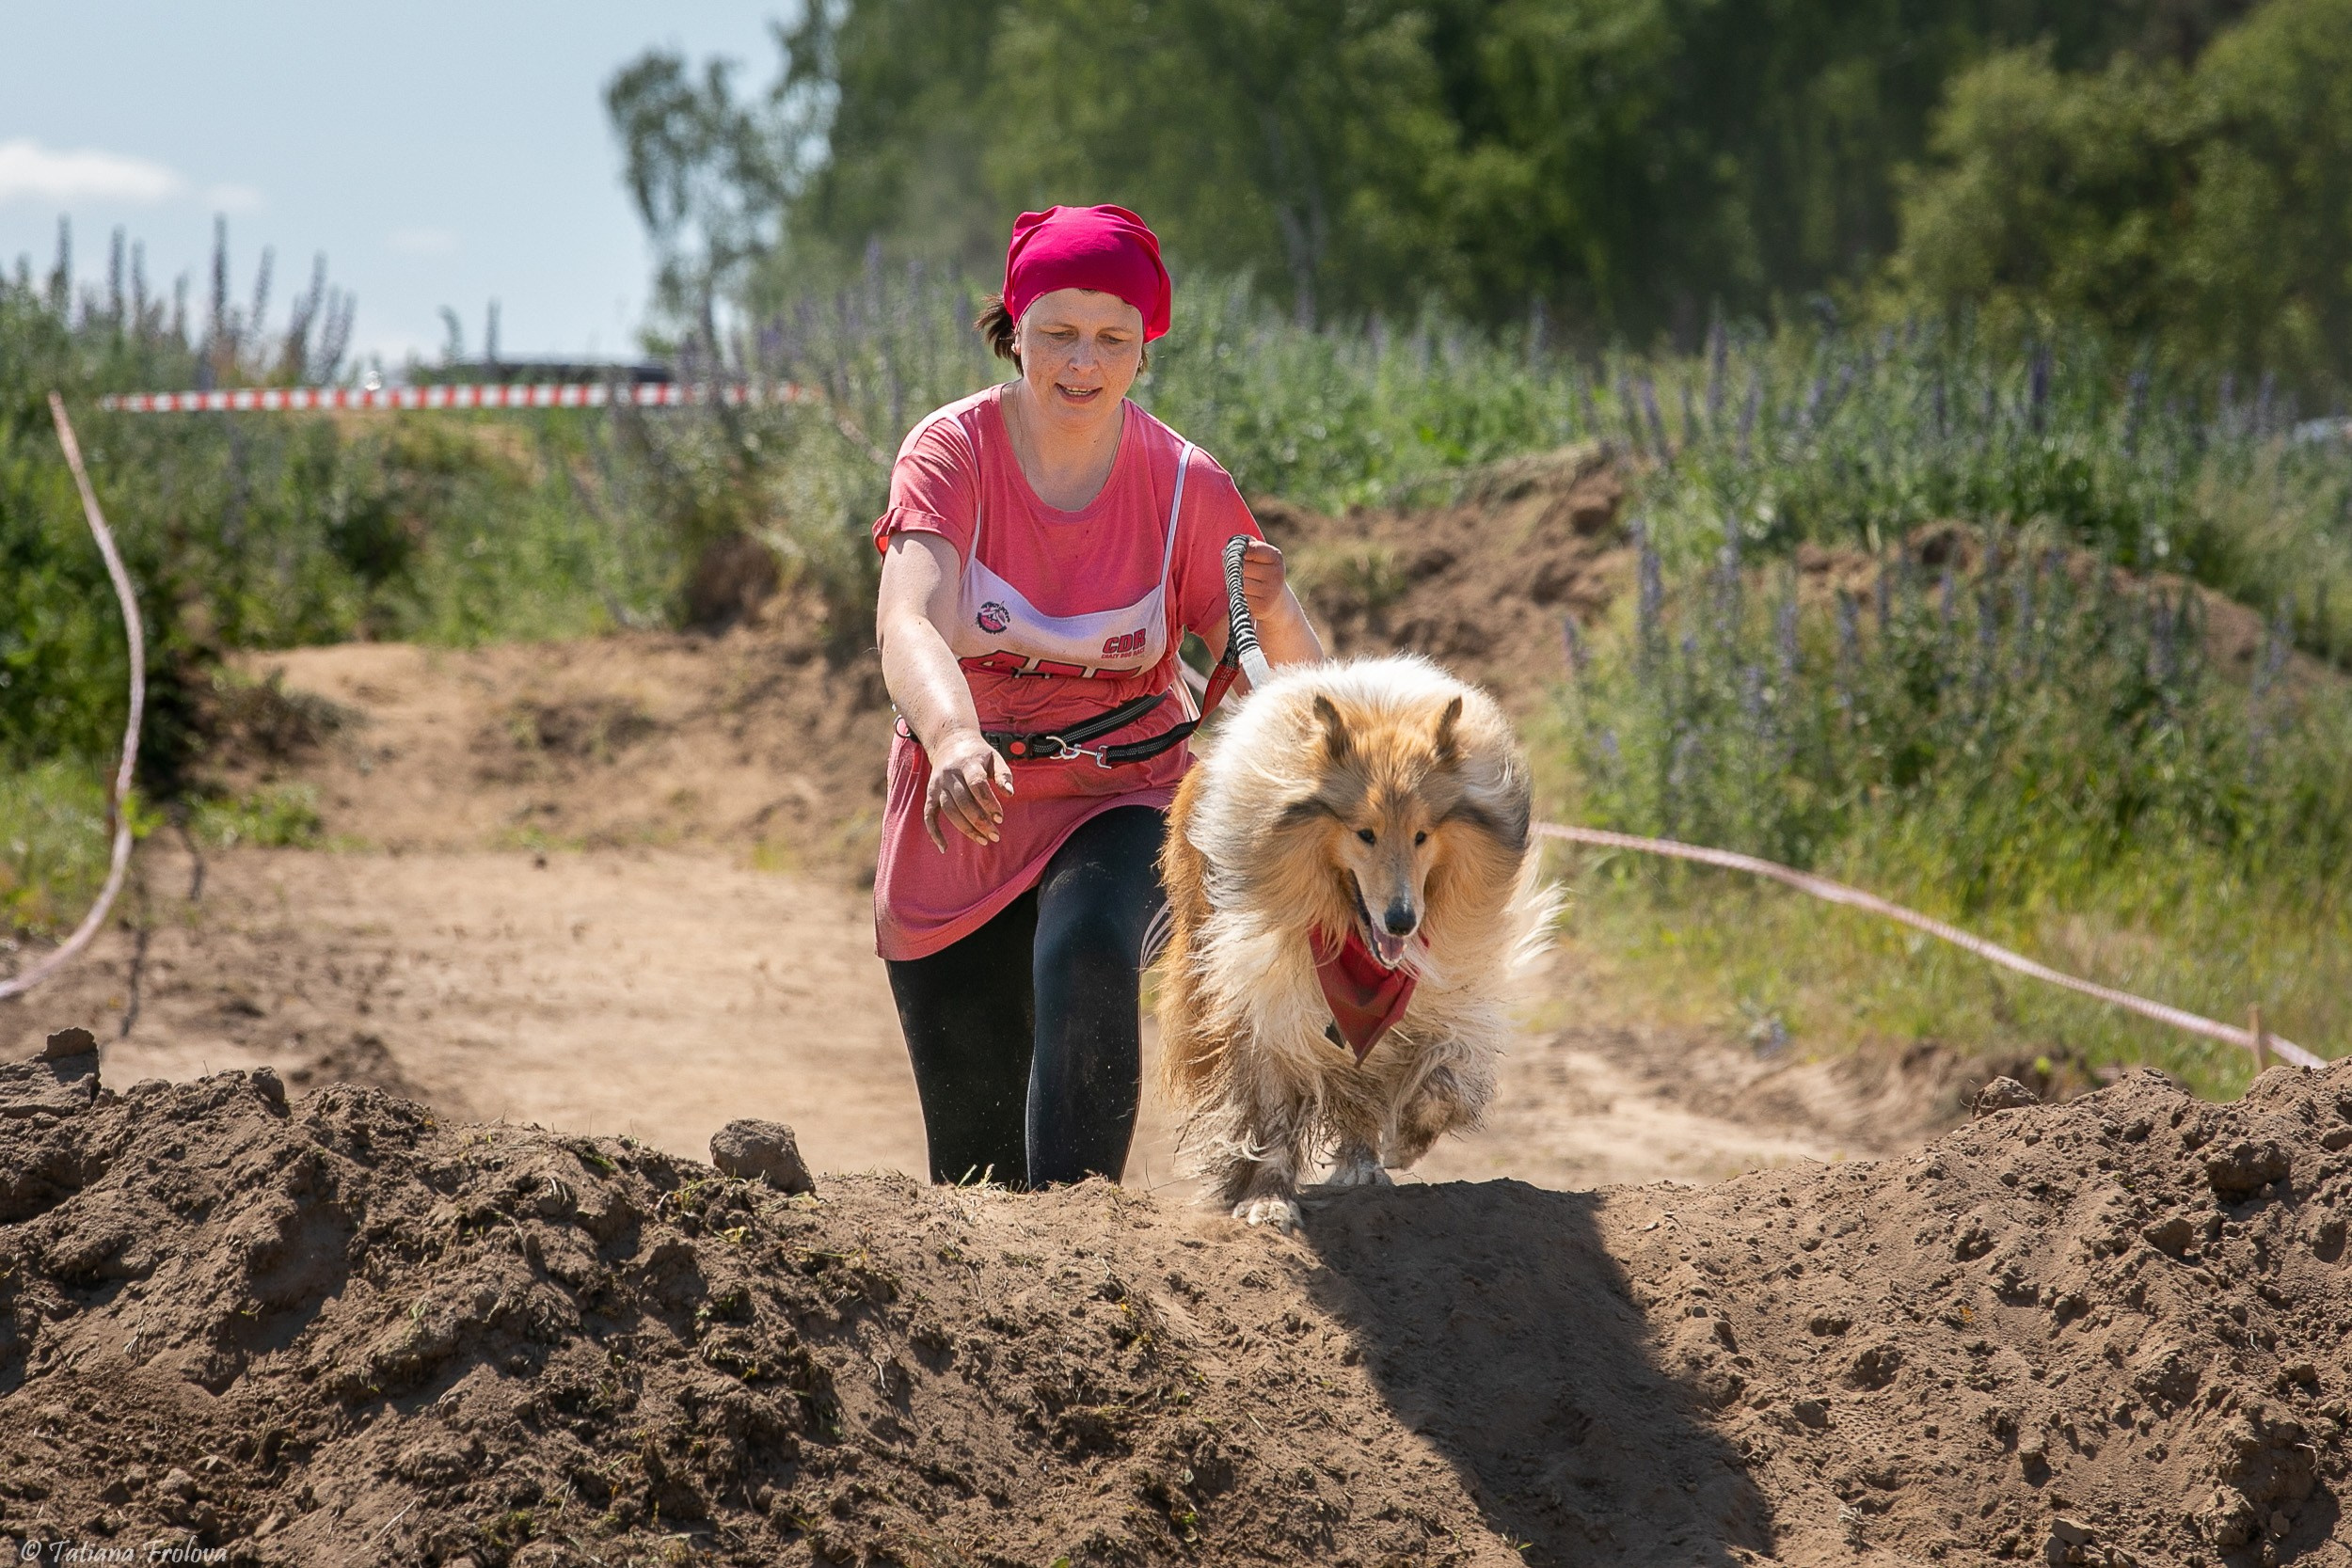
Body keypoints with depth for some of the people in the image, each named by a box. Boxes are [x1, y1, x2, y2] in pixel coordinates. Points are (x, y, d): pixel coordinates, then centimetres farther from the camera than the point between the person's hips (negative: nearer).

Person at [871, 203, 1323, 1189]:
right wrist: (954, 742, -50)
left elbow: (1293, 696, -10)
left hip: (1121, 805, 0)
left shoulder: (1185, 486, -8)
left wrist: (1274, 612, -32)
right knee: (974, 1159, 5)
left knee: (1086, 956, -35)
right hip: (962, 814, 1)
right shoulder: (952, 454, -12)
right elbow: (908, 623, -30)